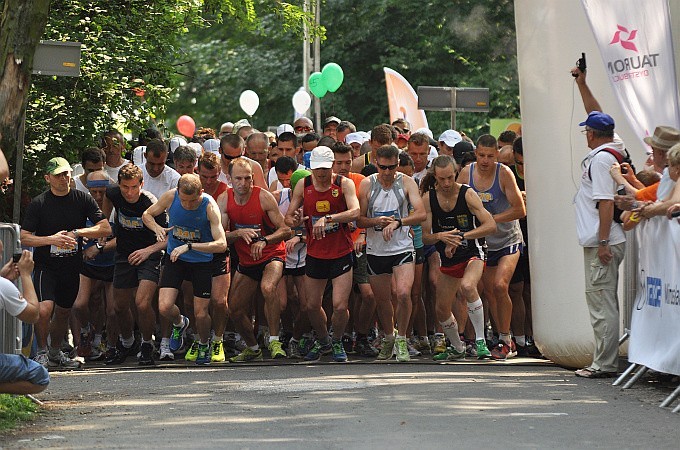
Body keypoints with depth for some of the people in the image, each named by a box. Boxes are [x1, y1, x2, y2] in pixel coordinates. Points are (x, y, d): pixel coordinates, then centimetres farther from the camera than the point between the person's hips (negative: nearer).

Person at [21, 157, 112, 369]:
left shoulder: (82, 199, 0)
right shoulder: (38, 203, -7)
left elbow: (106, 228, -5)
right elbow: (24, 237, -10)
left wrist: (77, 233, -17)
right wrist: (51, 239, -25)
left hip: (72, 266, 3)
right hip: (45, 265, -3)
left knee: (63, 312, 16)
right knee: (45, 309, -22)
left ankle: (55, 353, 38)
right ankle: (41, 352, 0)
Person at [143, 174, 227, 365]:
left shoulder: (209, 206, -24)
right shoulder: (170, 197, -16)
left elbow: (221, 244, -32)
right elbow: (147, 215, 3)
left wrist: (189, 246, -39)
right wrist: (157, 228, -19)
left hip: (202, 261, -2)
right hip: (174, 258, 2)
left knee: (201, 314, 0)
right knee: (164, 308, -14)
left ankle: (204, 345, 33)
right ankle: (179, 324, 24)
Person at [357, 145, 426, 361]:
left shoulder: (406, 182, -3)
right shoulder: (366, 184, 0)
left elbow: (421, 214, -14)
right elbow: (359, 220, 1)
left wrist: (398, 222, -29)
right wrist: (377, 221, -19)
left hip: (402, 248, -2)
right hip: (376, 251, 2)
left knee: (403, 294, -21)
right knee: (382, 299, 12)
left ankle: (401, 340, -2)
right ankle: (388, 338, 36)